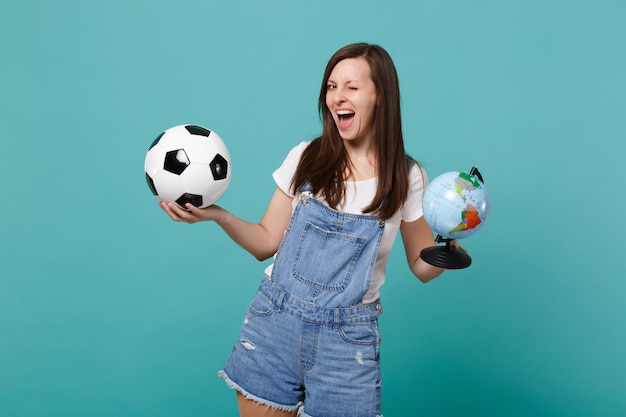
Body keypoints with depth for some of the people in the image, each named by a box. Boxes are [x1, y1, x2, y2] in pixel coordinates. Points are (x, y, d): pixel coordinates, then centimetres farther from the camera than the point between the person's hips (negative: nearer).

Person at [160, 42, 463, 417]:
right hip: (275, 322, 1)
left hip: (348, 338, -1)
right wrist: (217, 215, -12)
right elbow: (267, 243, 3)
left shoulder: (407, 178, -3)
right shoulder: (305, 158, -1)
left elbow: (422, 266, 5)